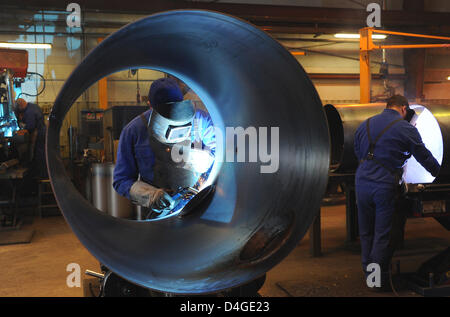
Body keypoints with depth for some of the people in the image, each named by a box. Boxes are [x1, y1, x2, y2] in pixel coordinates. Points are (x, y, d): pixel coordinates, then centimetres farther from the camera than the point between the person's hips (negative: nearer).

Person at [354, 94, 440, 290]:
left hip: (362, 183, 5)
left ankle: (368, 272, 26)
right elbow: (425, 158, 5)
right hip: (385, 185, -4)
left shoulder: (365, 125, 12)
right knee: (383, 234, 4)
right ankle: (381, 279, 12)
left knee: (366, 232, 15)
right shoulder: (406, 129, -2)